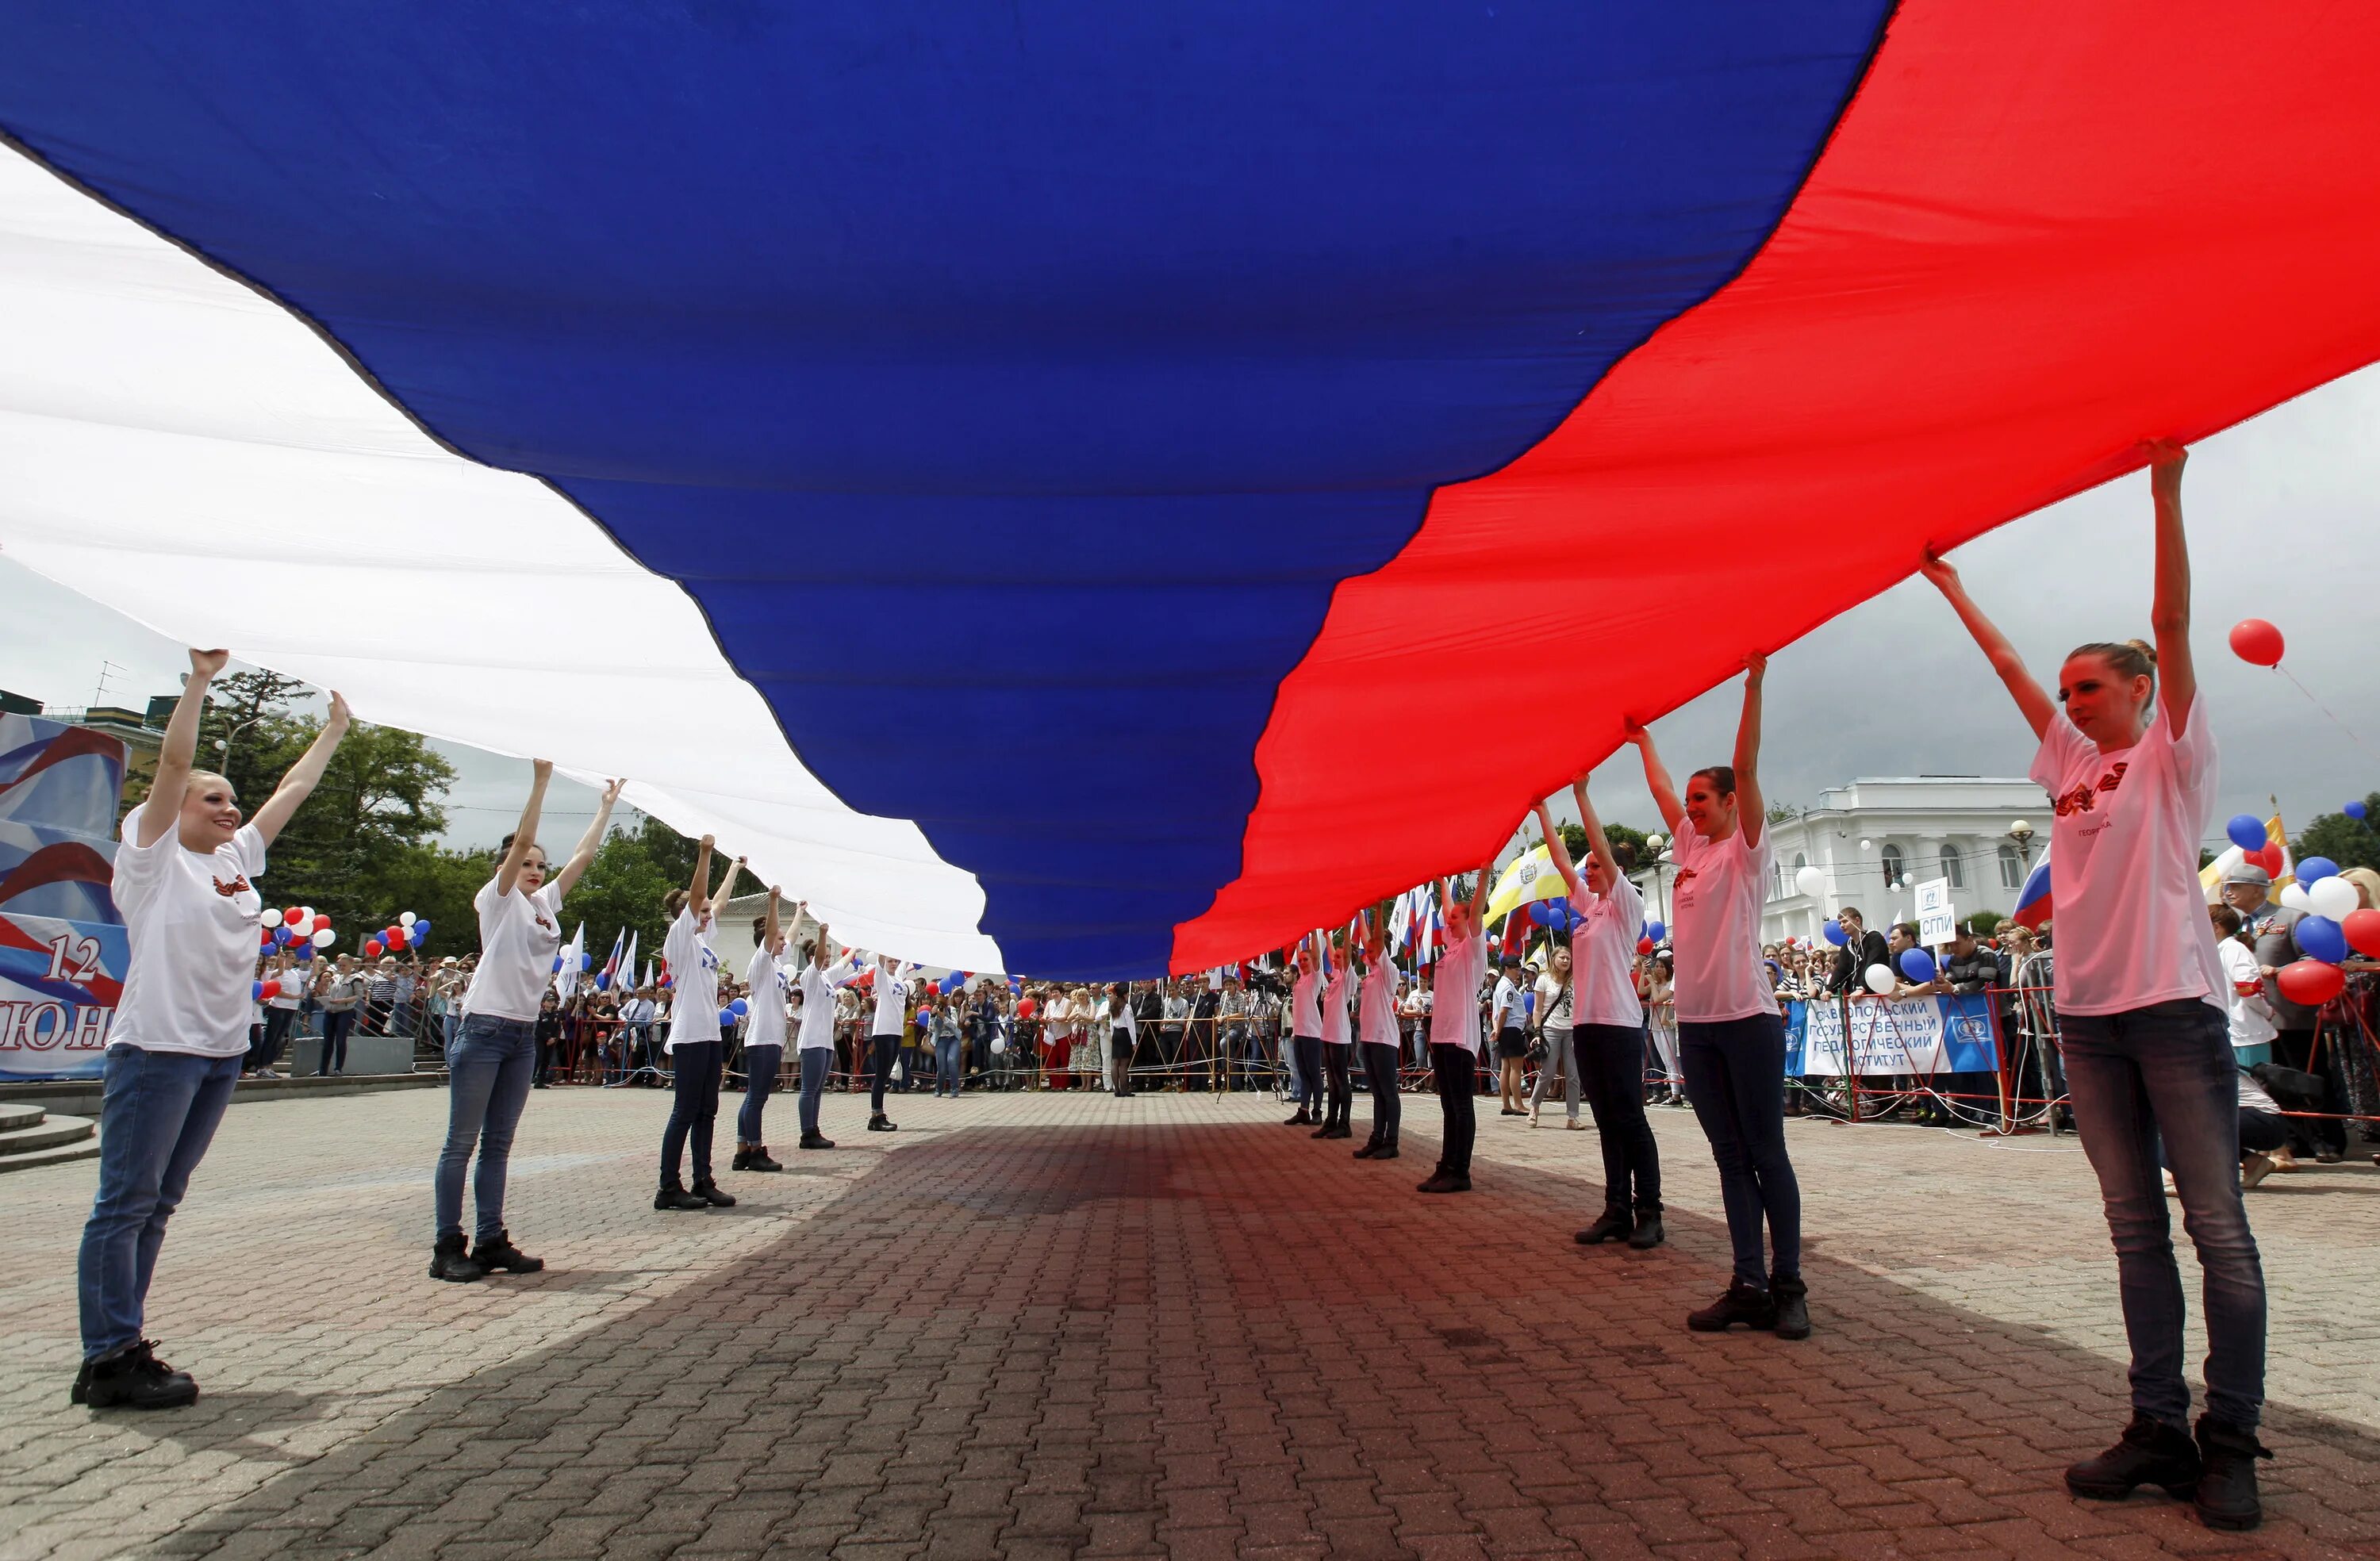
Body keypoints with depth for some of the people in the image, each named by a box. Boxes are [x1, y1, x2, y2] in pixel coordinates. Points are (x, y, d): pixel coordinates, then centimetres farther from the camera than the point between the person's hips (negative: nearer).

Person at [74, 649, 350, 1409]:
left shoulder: (239, 859, 16)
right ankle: (108, 1360, 0)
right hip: (156, 1045, -7)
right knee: (125, 1203, -3)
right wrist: (200, 677, -12)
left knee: (158, 1204, 11)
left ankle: (124, 1347, 17)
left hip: (222, 1052, 7)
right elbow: (174, 762, -10)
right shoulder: (153, 853, -1)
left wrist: (334, 731, 30)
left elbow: (293, 790, 24)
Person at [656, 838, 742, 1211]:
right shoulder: (679, 938, -5)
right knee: (685, 1112, -5)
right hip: (689, 1036, -9)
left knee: (706, 1112, 9)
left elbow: (718, 901, 29)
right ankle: (669, 1188, 1)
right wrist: (704, 853, -25)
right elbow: (697, 895, -17)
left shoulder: (702, 939, 16)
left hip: (710, 1034, 9)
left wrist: (735, 867, 39)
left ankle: (703, 1183, 13)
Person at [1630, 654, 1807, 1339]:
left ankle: (1788, 1287, 8)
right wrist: (1642, 740, 37)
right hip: (1695, 1022, 7)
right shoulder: (1690, 847, 14)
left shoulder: (1747, 847, -2)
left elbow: (1746, 767, -13)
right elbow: (1662, 790, 28)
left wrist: (1753, 684, -17)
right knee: (1731, 1157, 7)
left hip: (1747, 1018, -6)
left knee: (1767, 1153, 0)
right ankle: (1749, 1285, 11)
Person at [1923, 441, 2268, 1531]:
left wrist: (2166, 492, -14)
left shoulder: (2172, 754, 3)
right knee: (2134, 1227, 8)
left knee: (2216, 1225, 0)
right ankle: (2159, 1429, 14)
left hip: (2174, 1005, -6)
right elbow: (2008, 665, 21)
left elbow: (2174, 628, -8)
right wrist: (1948, 587, 27)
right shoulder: (2071, 762, 16)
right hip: (2087, 1016, 6)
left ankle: (2232, 1440, 7)